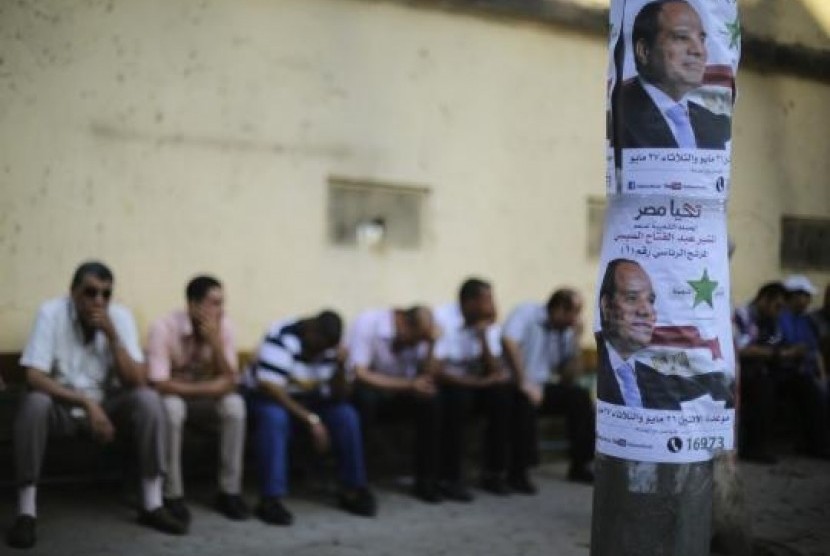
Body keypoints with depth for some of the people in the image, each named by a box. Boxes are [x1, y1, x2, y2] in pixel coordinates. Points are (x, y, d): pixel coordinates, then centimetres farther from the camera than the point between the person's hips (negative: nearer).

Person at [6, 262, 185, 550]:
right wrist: (86, 403, -34)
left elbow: (135, 382, -17)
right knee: (34, 403, -34)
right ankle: (26, 513, -27)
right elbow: (34, 377, -25)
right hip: (61, 406, -2)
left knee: (148, 399, -25)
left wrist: (112, 335, -28)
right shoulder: (51, 312, -18)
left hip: (106, 404, 2)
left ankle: (152, 505, -17)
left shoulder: (120, 316, -11)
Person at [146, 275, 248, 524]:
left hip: (204, 398, 3)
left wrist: (215, 341, -31)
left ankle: (229, 492, -16)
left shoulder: (224, 327, -14)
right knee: (172, 407, -37)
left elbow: (230, 381, -18)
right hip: (174, 395, -3)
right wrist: (208, 388, -32)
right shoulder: (164, 327, -25)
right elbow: (160, 384, -30)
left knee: (234, 403, -27)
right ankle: (173, 496, -24)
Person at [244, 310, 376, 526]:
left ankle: (352, 489, -7)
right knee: (275, 417, -38)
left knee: (347, 415, -18)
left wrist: (339, 367, -28)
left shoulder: (329, 344, -9)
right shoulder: (282, 337, -26)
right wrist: (311, 419, -32)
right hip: (268, 396, -5)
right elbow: (271, 388, -31)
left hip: (307, 398, 5)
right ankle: (271, 499, -36)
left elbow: (338, 396, -9)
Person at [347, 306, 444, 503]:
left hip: (399, 392, 4)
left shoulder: (419, 332, -9)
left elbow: (428, 377, -10)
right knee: (365, 397, -38)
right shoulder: (367, 323, -24)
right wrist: (409, 384, -36)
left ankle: (426, 480, -12)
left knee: (431, 399, -24)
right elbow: (359, 374, -31)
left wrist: (431, 345, -25)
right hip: (368, 390, -4)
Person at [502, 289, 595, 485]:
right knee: (527, 400, -36)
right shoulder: (527, 313, -10)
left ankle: (579, 465, -1)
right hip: (514, 384, -7)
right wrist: (523, 382, -30)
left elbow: (570, 378, 6)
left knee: (580, 395, -10)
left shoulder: (565, 332, 9)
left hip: (542, 386, 7)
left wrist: (575, 340, -3)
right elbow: (508, 341, -30)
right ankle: (518, 472, -28)